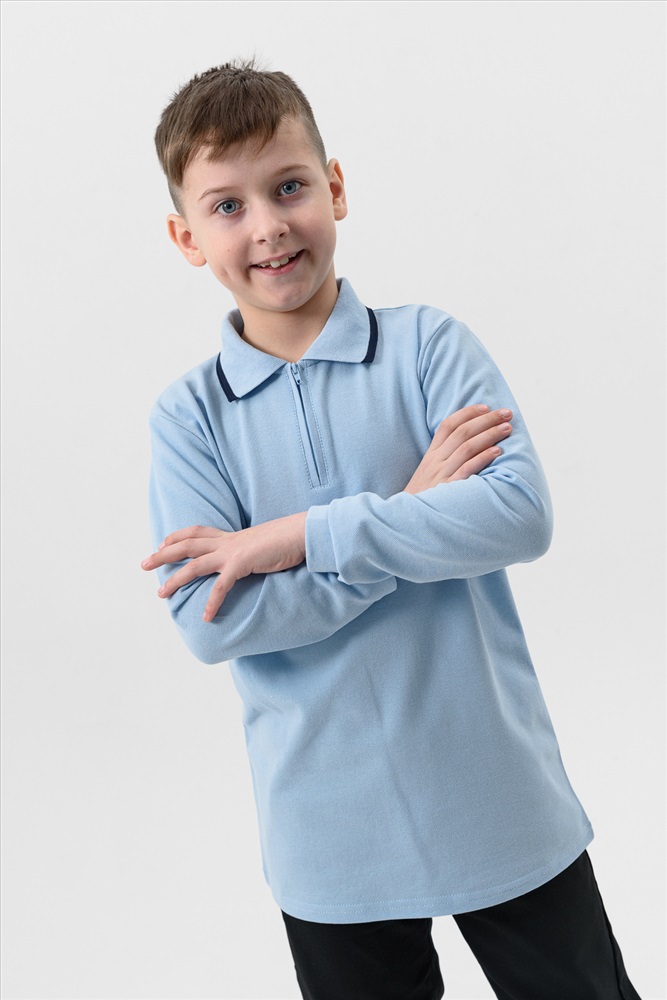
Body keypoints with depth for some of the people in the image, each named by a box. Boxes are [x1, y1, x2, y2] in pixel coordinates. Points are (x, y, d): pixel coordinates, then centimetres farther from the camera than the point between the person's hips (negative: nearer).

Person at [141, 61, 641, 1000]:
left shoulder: (430, 345, -6)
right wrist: (413, 515, -18)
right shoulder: (187, 416, -5)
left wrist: (300, 535, -20)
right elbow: (210, 622, -16)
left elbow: (521, 513, -19)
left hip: (498, 800, 0)